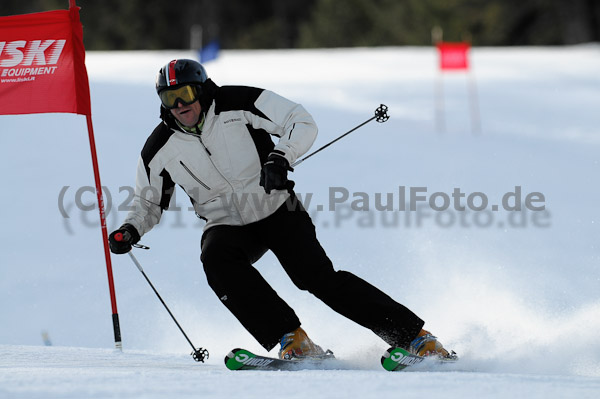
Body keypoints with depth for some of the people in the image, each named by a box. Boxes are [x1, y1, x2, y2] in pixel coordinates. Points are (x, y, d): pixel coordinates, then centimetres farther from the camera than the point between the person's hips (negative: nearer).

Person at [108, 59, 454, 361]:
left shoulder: (238, 105, -14)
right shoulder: (160, 150, -4)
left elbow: (302, 122, -14)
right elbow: (149, 203, 10)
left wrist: (280, 157, -32)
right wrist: (131, 230, -11)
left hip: (276, 210, -3)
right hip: (227, 225, 3)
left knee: (316, 275, -20)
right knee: (216, 258, -31)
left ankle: (416, 337, -14)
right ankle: (292, 341, -31)